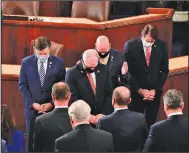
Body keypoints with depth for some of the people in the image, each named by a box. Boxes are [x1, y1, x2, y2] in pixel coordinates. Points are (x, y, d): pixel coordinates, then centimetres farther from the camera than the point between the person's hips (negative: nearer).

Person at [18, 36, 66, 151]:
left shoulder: (59, 62, -2)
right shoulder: (26, 62, 0)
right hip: (32, 108, 1)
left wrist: (52, 103, -8)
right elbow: (22, 85, 3)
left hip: (53, 108, -1)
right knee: (32, 140, 5)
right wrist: (32, 103, -7)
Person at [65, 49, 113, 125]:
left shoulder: (103, 69, 4)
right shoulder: (72, 73, -6)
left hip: (103, 117, 3)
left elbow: (109, 93, 6)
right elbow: (72, 99, -8)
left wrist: (103, 114, -5)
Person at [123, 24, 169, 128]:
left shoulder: (162, 46, -2)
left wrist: (155, 89, -3)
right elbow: (127, 71, -5)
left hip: (154, 92, 2)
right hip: (136, 92, -1)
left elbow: (164, 71, 5)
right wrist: (140, 90, -9)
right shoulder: (130, 45, -8)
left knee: (151, 122, 4)